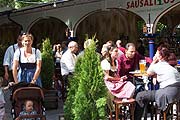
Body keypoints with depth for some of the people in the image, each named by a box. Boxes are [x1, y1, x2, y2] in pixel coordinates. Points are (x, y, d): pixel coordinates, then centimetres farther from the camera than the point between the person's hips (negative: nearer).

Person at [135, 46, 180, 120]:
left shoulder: (157, 66, -1)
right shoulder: (168, 66, 22)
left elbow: (148, 73, 17)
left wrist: (154, 61, 19)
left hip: (169, 93, -9)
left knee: (140, 96, -3)